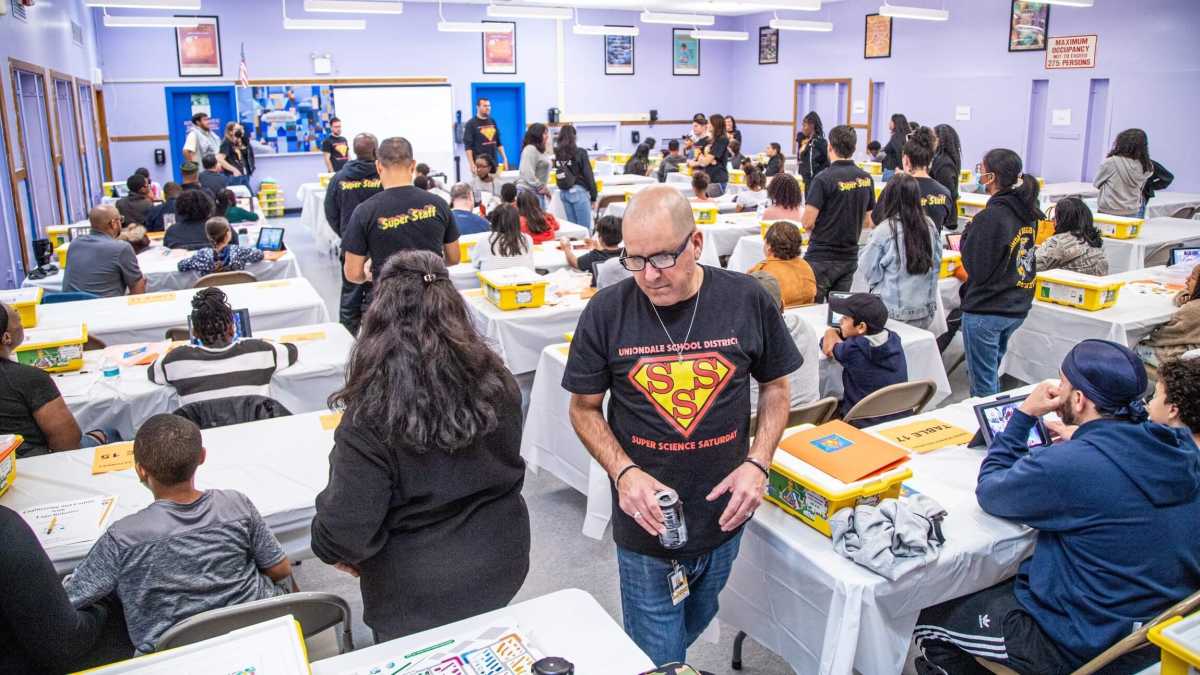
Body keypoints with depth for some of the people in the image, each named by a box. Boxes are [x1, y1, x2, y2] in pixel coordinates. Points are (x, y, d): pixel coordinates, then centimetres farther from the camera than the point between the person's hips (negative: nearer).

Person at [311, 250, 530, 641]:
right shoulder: (496, 383, -12)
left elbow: (345, 532, -22)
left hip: (419, 596, -4)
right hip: (500, 567, 4)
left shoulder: (372, 416, -27)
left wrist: (330, 547, -1)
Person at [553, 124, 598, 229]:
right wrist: (593, 196, 0)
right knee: (584, 227, -3)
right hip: (578, 191, -6)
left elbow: (557, 174, 7)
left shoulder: (557, 153, 5)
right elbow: (588, 175, -6)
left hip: (563, 192, 6)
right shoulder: (580, 153, -8)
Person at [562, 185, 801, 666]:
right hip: (645, 522, -2)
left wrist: (757, 464, -9)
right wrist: (624, 472, -18)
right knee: (658, 661, 9)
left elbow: (775, 386, 4)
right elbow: (584, 407, -2)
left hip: (723, 515, 2)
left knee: (695, 624, 26)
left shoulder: (748, 300, -10)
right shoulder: (606, 312, -13)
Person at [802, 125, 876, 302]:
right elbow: (868, 222, 11)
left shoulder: (824, 179, -15)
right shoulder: (866, 179, 4)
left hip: (822, 257, -6)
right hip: (850, 257, 6)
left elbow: (808, 222, -16)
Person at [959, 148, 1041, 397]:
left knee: (983, 384, 4)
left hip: (986, 311, -8)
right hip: (1018, 307, 8)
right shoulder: (1028, 212, 4)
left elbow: (975, 267, -16)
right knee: (991, 374, 24)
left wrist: (966, 239, -2)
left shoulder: (990, 217, -21)